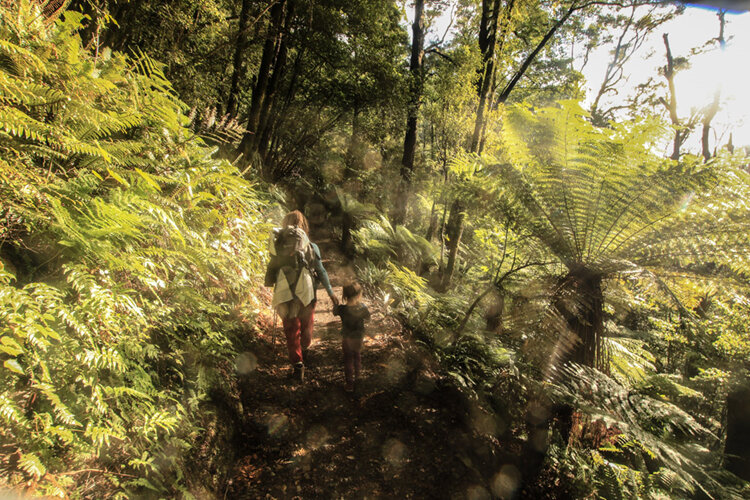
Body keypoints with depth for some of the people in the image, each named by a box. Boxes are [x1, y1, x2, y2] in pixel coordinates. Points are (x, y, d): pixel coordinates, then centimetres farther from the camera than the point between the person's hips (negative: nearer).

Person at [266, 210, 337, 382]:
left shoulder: (279, 244, -2)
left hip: (286, 294, 0)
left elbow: (272, 268, 2)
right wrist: (331, 293, 4)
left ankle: (297, 364, 6)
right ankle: (304, 350, 43)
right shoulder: (310, 246, -7)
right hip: (306, 292, 0)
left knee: (291, 331, 11)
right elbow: (321, 271, -4)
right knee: (306, 326, 23)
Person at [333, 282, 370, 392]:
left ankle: (350, 383, 23)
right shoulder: (362, 308, -27)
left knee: (348, 359, 16)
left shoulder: (341, 309, -27)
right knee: (357, 356, 28)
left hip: (346, 338, -1)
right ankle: (357, 376, 48)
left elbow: (334, 312, -4)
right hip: (358, 338, 1)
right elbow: (367, 317, -6)